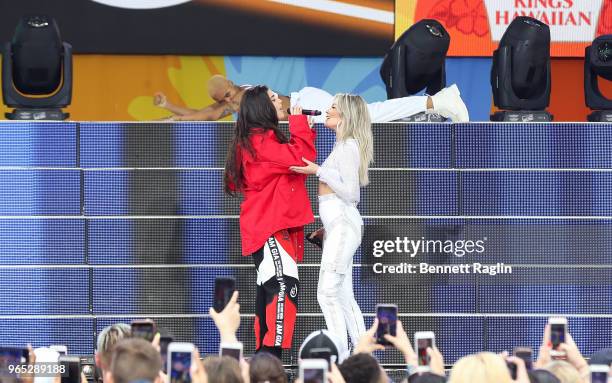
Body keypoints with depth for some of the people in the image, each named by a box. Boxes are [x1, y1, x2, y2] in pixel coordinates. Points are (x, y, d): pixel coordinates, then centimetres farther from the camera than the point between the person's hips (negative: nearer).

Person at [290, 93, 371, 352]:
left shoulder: (349, 146, -10)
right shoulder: (343, 146, 20)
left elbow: (349, 191, -16)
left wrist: (319, 171, -14)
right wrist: (326, 228, 23)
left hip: (343, 223, -10)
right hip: (337, 225, 10)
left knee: (328, 293, -13)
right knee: (344, 297, 9)